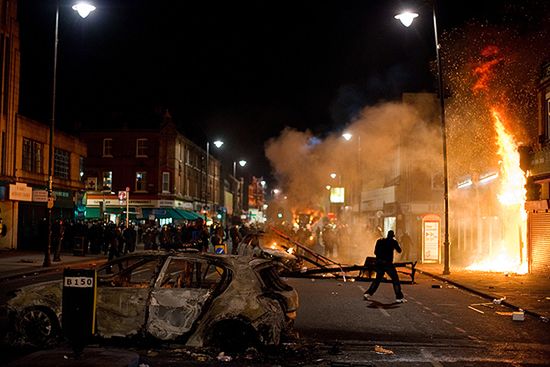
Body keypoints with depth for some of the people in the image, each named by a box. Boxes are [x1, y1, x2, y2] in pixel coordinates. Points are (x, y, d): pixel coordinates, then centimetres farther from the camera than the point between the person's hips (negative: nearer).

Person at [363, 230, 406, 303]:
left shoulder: (380, 241, 11)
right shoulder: (393, 242, -1)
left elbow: (375, 252, 14)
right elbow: (399, 251, 10)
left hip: (379, 263, 5)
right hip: (387, 263, -5)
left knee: (377, 279, 19)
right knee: (395, 279, 2)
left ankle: (368, 294, 15)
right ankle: (399, 297, -2)